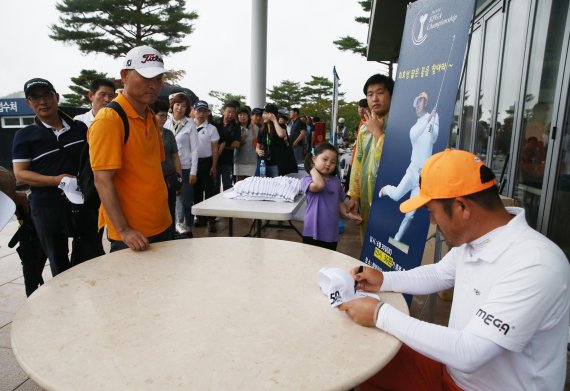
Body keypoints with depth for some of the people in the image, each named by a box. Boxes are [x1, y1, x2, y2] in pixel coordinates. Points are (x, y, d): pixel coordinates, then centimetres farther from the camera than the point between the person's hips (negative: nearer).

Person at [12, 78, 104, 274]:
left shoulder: (79, 128, 6)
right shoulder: (25, 135, 0)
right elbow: (20, 174, -4)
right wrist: (57, 180, -19)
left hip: (84, 203, 2)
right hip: (47, 208, -2)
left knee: (94, 258, 9)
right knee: (59, 264, 12)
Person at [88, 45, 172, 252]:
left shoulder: (150, 116, 8)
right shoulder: (108, 119, -15)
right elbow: (102, 181, -18)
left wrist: (162, 215, 13)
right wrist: (124, 230, -21)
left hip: (162, 226, 7)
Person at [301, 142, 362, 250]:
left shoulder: (336, 181, 7)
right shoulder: (307, 179, -10)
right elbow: (319, 185, -31)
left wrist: (348, 215, 2)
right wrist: (313, 169, -14)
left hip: (331, 233, 5)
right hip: (313, 232, -5)